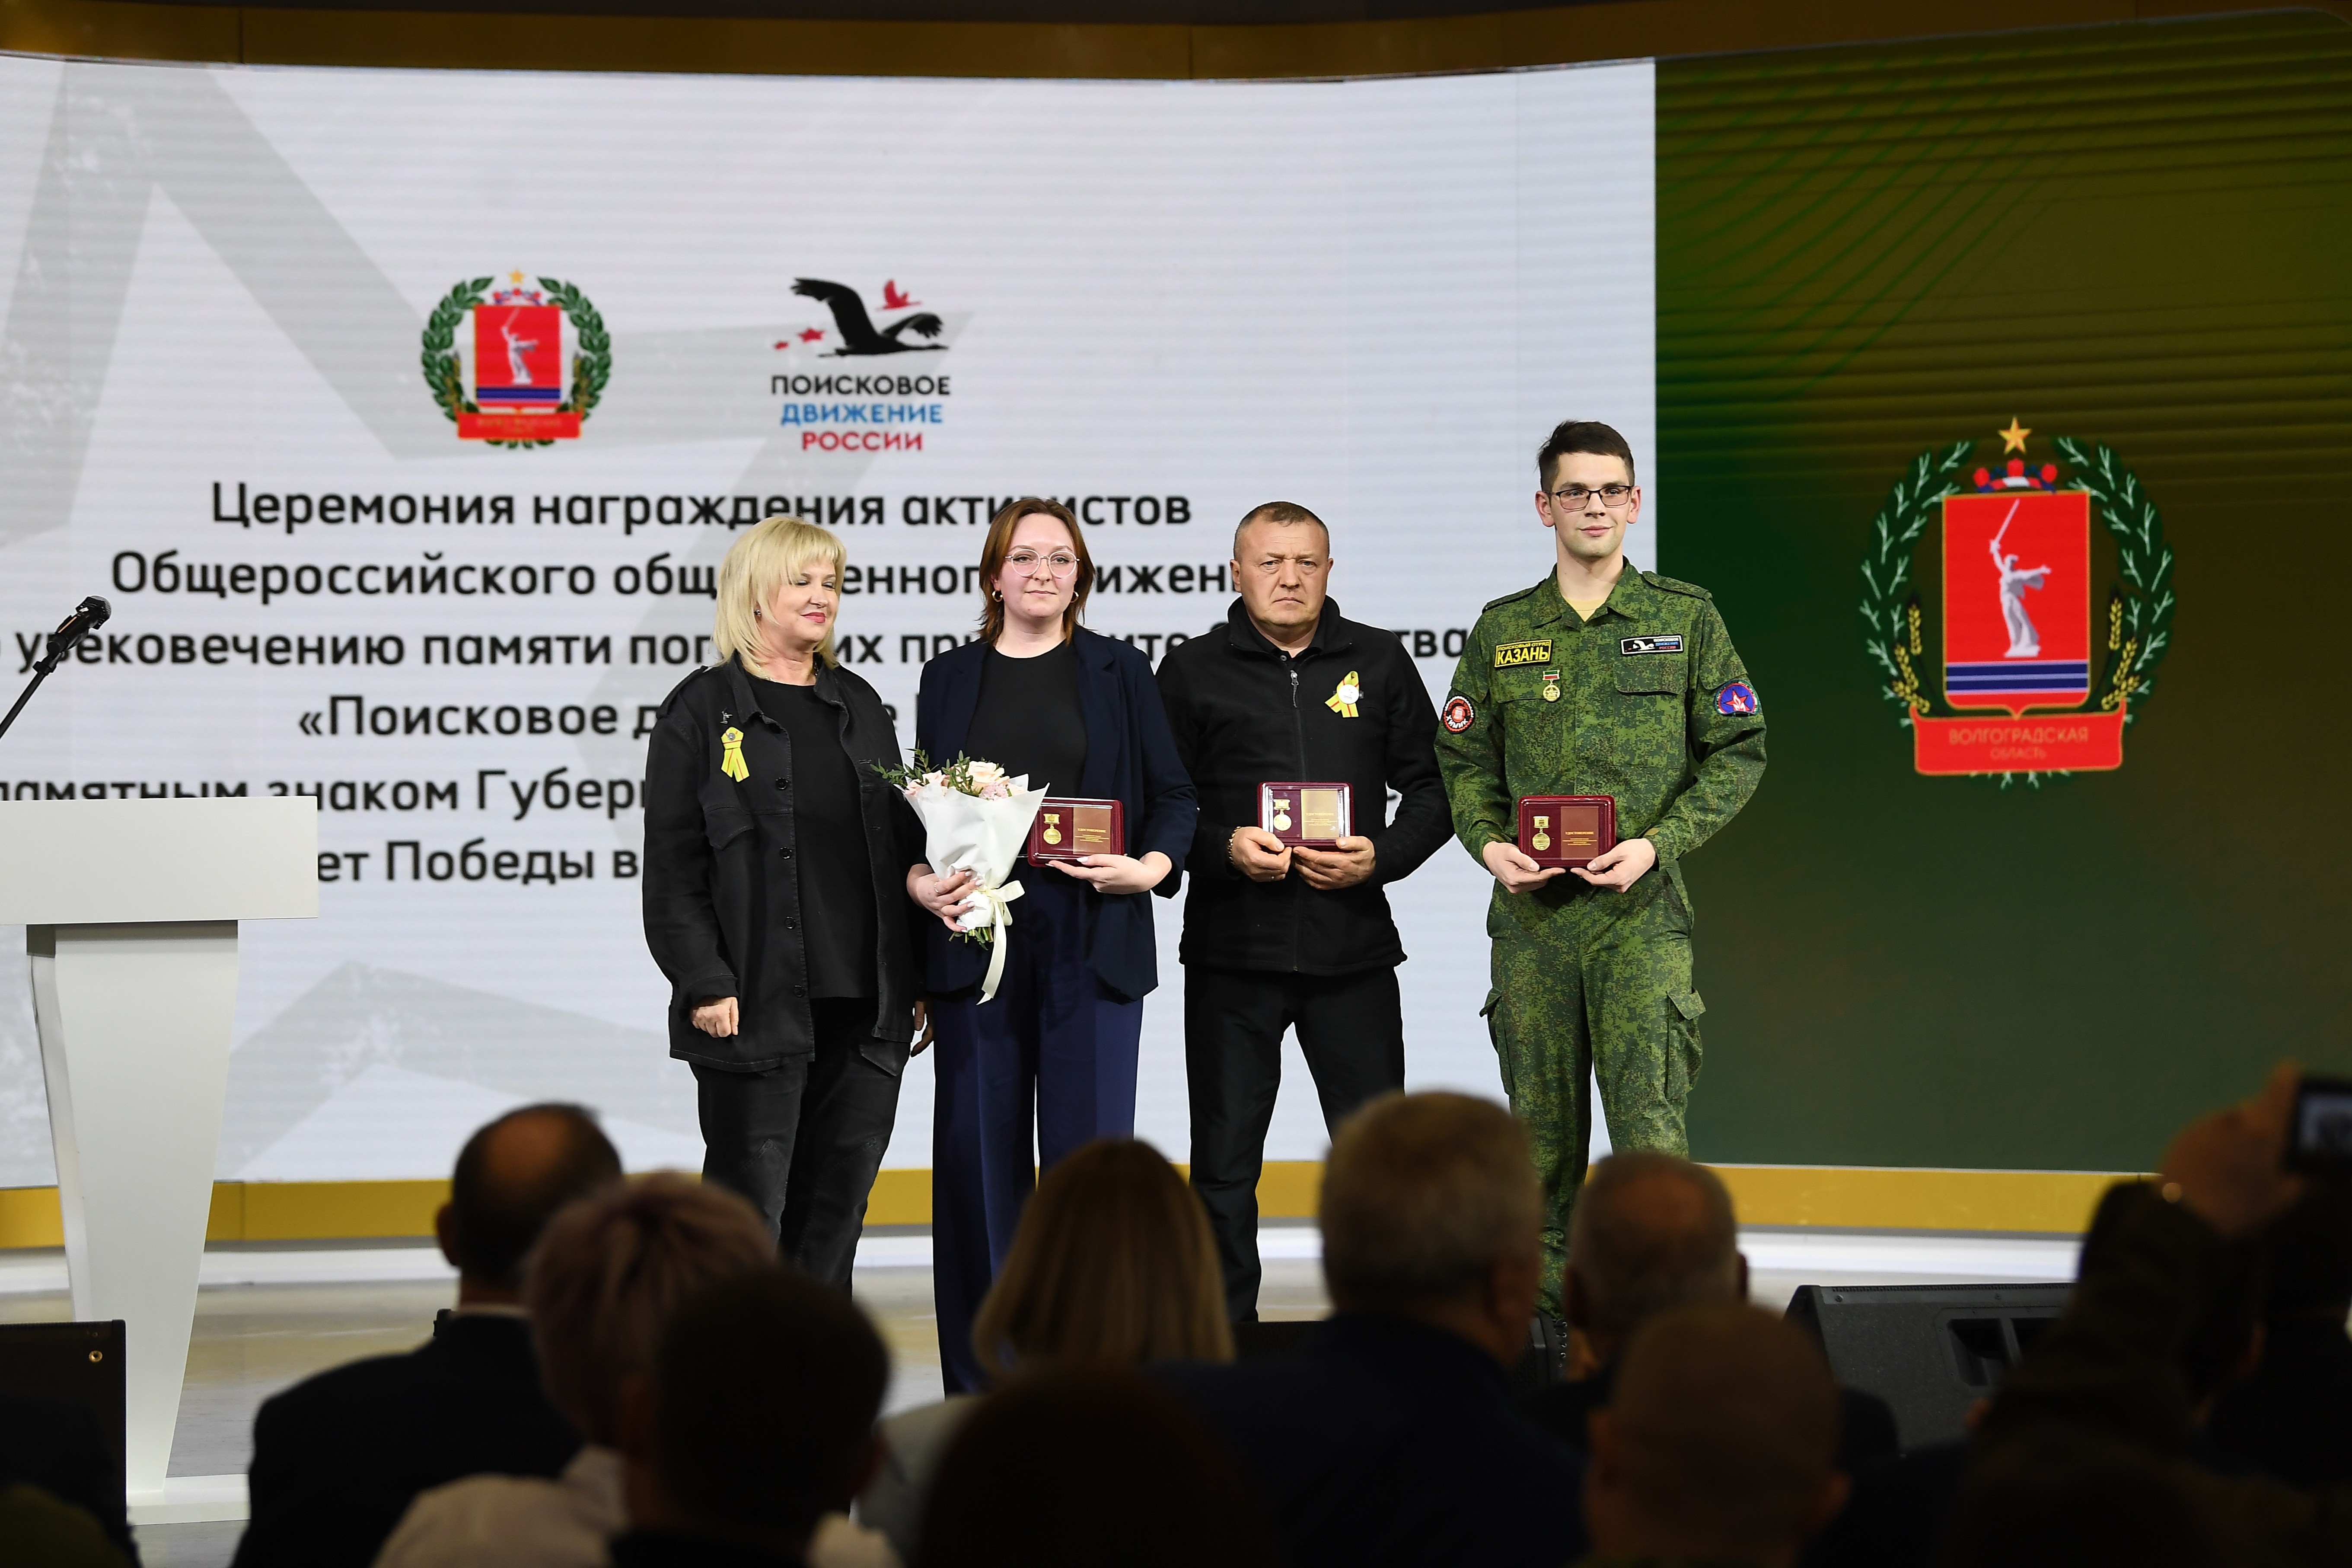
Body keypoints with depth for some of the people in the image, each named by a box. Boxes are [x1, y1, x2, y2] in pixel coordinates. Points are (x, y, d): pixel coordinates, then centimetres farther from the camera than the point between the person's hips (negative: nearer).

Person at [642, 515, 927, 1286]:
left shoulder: (858, 704, 15)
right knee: (749, 1203, -3)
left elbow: (903, 844, 17)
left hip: (867, 1008, 5)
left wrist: (919, 979, 12)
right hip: (756, 1008, -5)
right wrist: (704, 984, -14)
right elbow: (673, 867, -5)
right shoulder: (702, 710, -1)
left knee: (839, 1203, 7)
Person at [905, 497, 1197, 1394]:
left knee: (1089, 1147, -6)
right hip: (977, 940, 1)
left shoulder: (1120, 673, 10)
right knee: (980, 1152, 1)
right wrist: (919, 881, -7)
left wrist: (1151, 867, -11)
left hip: (1092, 942, -1)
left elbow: (1174, 797, 8)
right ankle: (982, 1381, 9)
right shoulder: (948, 681, 13)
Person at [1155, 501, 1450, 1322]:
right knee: (1224, 1162, 5)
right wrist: (1225, 850, -14)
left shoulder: (1380, 662, 9)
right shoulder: (1193, 671, 5)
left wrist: (1382, 857, -8)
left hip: (1353, 947, 1)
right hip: (1231, 952, -1)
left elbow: (1431, 789, 10)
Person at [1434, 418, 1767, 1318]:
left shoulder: (1685, 618, 5)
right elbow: (1463, 759, 14)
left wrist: (1657, 844, -10)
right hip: (1531, 909, 2)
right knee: (1541, 1123, 7)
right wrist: (1489, 844, -6)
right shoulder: (1503, 630, 11)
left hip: (1641, 908, -2)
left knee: (1650, 1122, -10)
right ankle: (1542, 1302, 16)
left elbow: (1738, 754, 3)